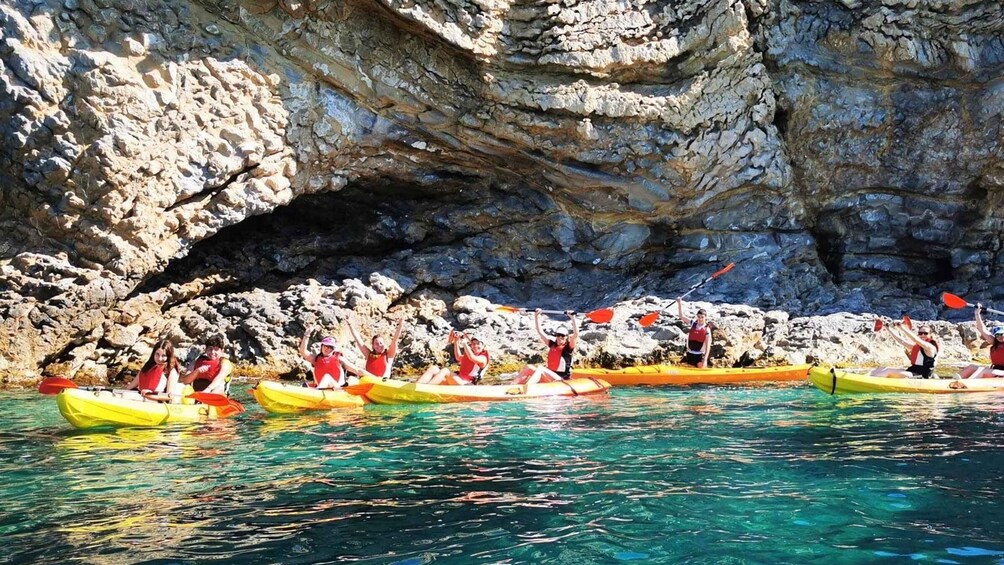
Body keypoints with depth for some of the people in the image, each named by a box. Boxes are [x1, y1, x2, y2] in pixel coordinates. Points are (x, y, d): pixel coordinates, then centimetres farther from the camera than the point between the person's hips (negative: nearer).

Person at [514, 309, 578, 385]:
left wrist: (573, 318, -26)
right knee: (529, 367, -13)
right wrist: (536, 316, 11)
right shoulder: (552, 345, 13)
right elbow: (540, 331, 16)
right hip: (548, 378, 6)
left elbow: (576, 334, -20)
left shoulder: (568, 347, -3)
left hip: (561, 380, -6)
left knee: (540, 368, -30)